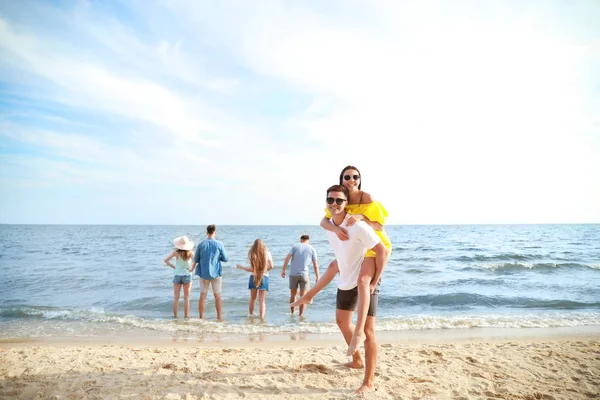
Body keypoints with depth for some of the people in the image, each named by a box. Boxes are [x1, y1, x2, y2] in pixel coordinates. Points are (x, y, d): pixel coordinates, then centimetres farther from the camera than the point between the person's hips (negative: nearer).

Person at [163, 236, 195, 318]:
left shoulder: (176, 252, -7)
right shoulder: (190, 253, -9)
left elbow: (166, 260, -10)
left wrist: (174, 267, -1)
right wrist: (191, 269, -9)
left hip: (177, 276, 0)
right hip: (187, 276, 0)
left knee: (176, 298, 10)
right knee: (186, 298, 9)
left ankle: (175, 316, 12)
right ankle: (186, 316, 10)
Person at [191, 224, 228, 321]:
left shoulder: (201, 244, -4)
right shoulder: (219, 244, -9)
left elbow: (196, 259, 4)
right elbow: (225, 259, -3)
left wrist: (192, 269, 23)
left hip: (203, 273, 2)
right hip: (216, 273, -1)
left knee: (203, 295, 8)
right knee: (217, 295, 7)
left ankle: (201, 317, 13)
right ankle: (219, 317, 10)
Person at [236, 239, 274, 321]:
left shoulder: (252, 254, -8)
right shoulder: (267, 253, -6)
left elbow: (252, 269, -11)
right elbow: (271, 266, -7)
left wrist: (241, 267, 1)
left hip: (254, 277, 1)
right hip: (264, 277, -1)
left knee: (252, 299, 19)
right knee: (262, 300, 2)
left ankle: (251, 315, 32)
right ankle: (261, 319, -4)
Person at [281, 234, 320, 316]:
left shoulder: (295, 246, 6)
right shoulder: (312, 249, 6)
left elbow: (287, 258, -5)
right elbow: (316, 265, 3)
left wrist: (283, 270, -4)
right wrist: (317, 277, 10)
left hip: (293, 274, 1)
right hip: (304, 274, -1)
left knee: (293, 294, 15)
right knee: (303, 296, 5)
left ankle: (292, 313, 25)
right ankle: (300, 314, 3)